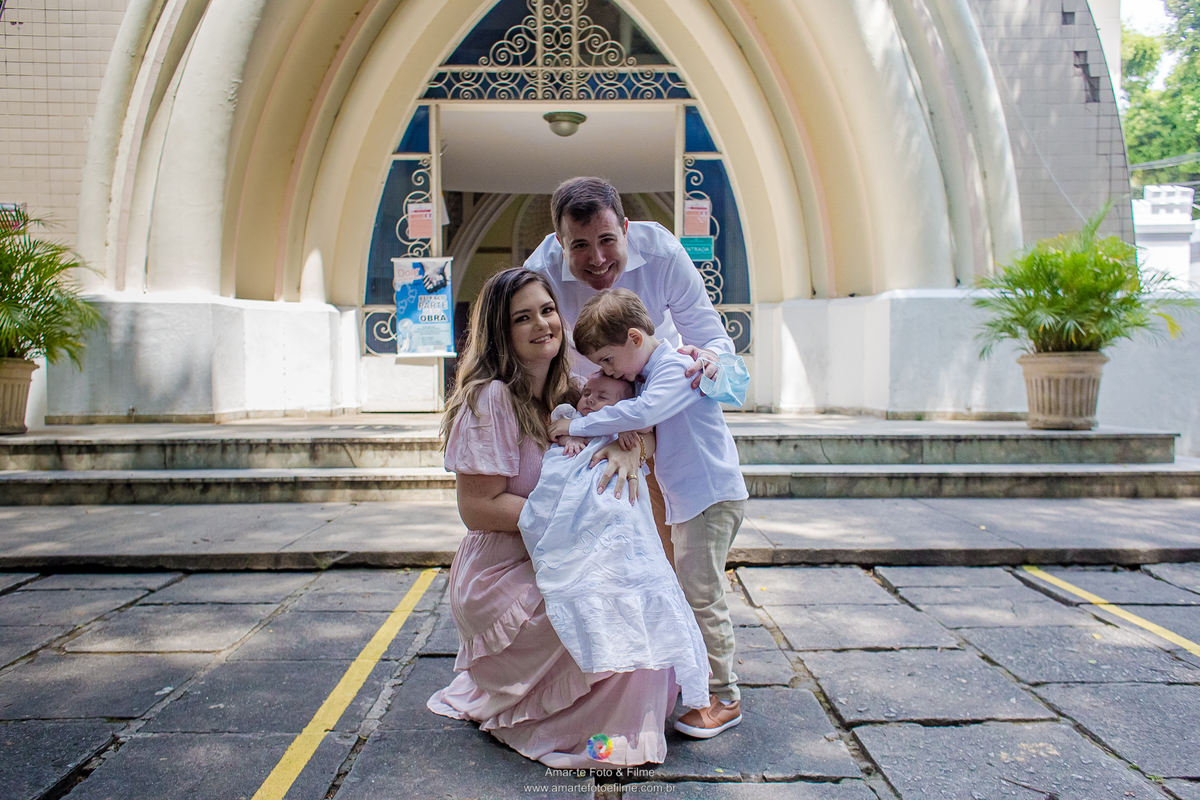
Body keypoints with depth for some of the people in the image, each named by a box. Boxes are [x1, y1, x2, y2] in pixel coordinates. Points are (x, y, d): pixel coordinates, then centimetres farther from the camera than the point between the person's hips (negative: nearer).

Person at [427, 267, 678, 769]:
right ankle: (518, 716, 5)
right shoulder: (492, 398, -19)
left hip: (545, 569, 8)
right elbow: (477, 509, -22)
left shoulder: (562, 395, 7)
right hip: (499, 582, -8)